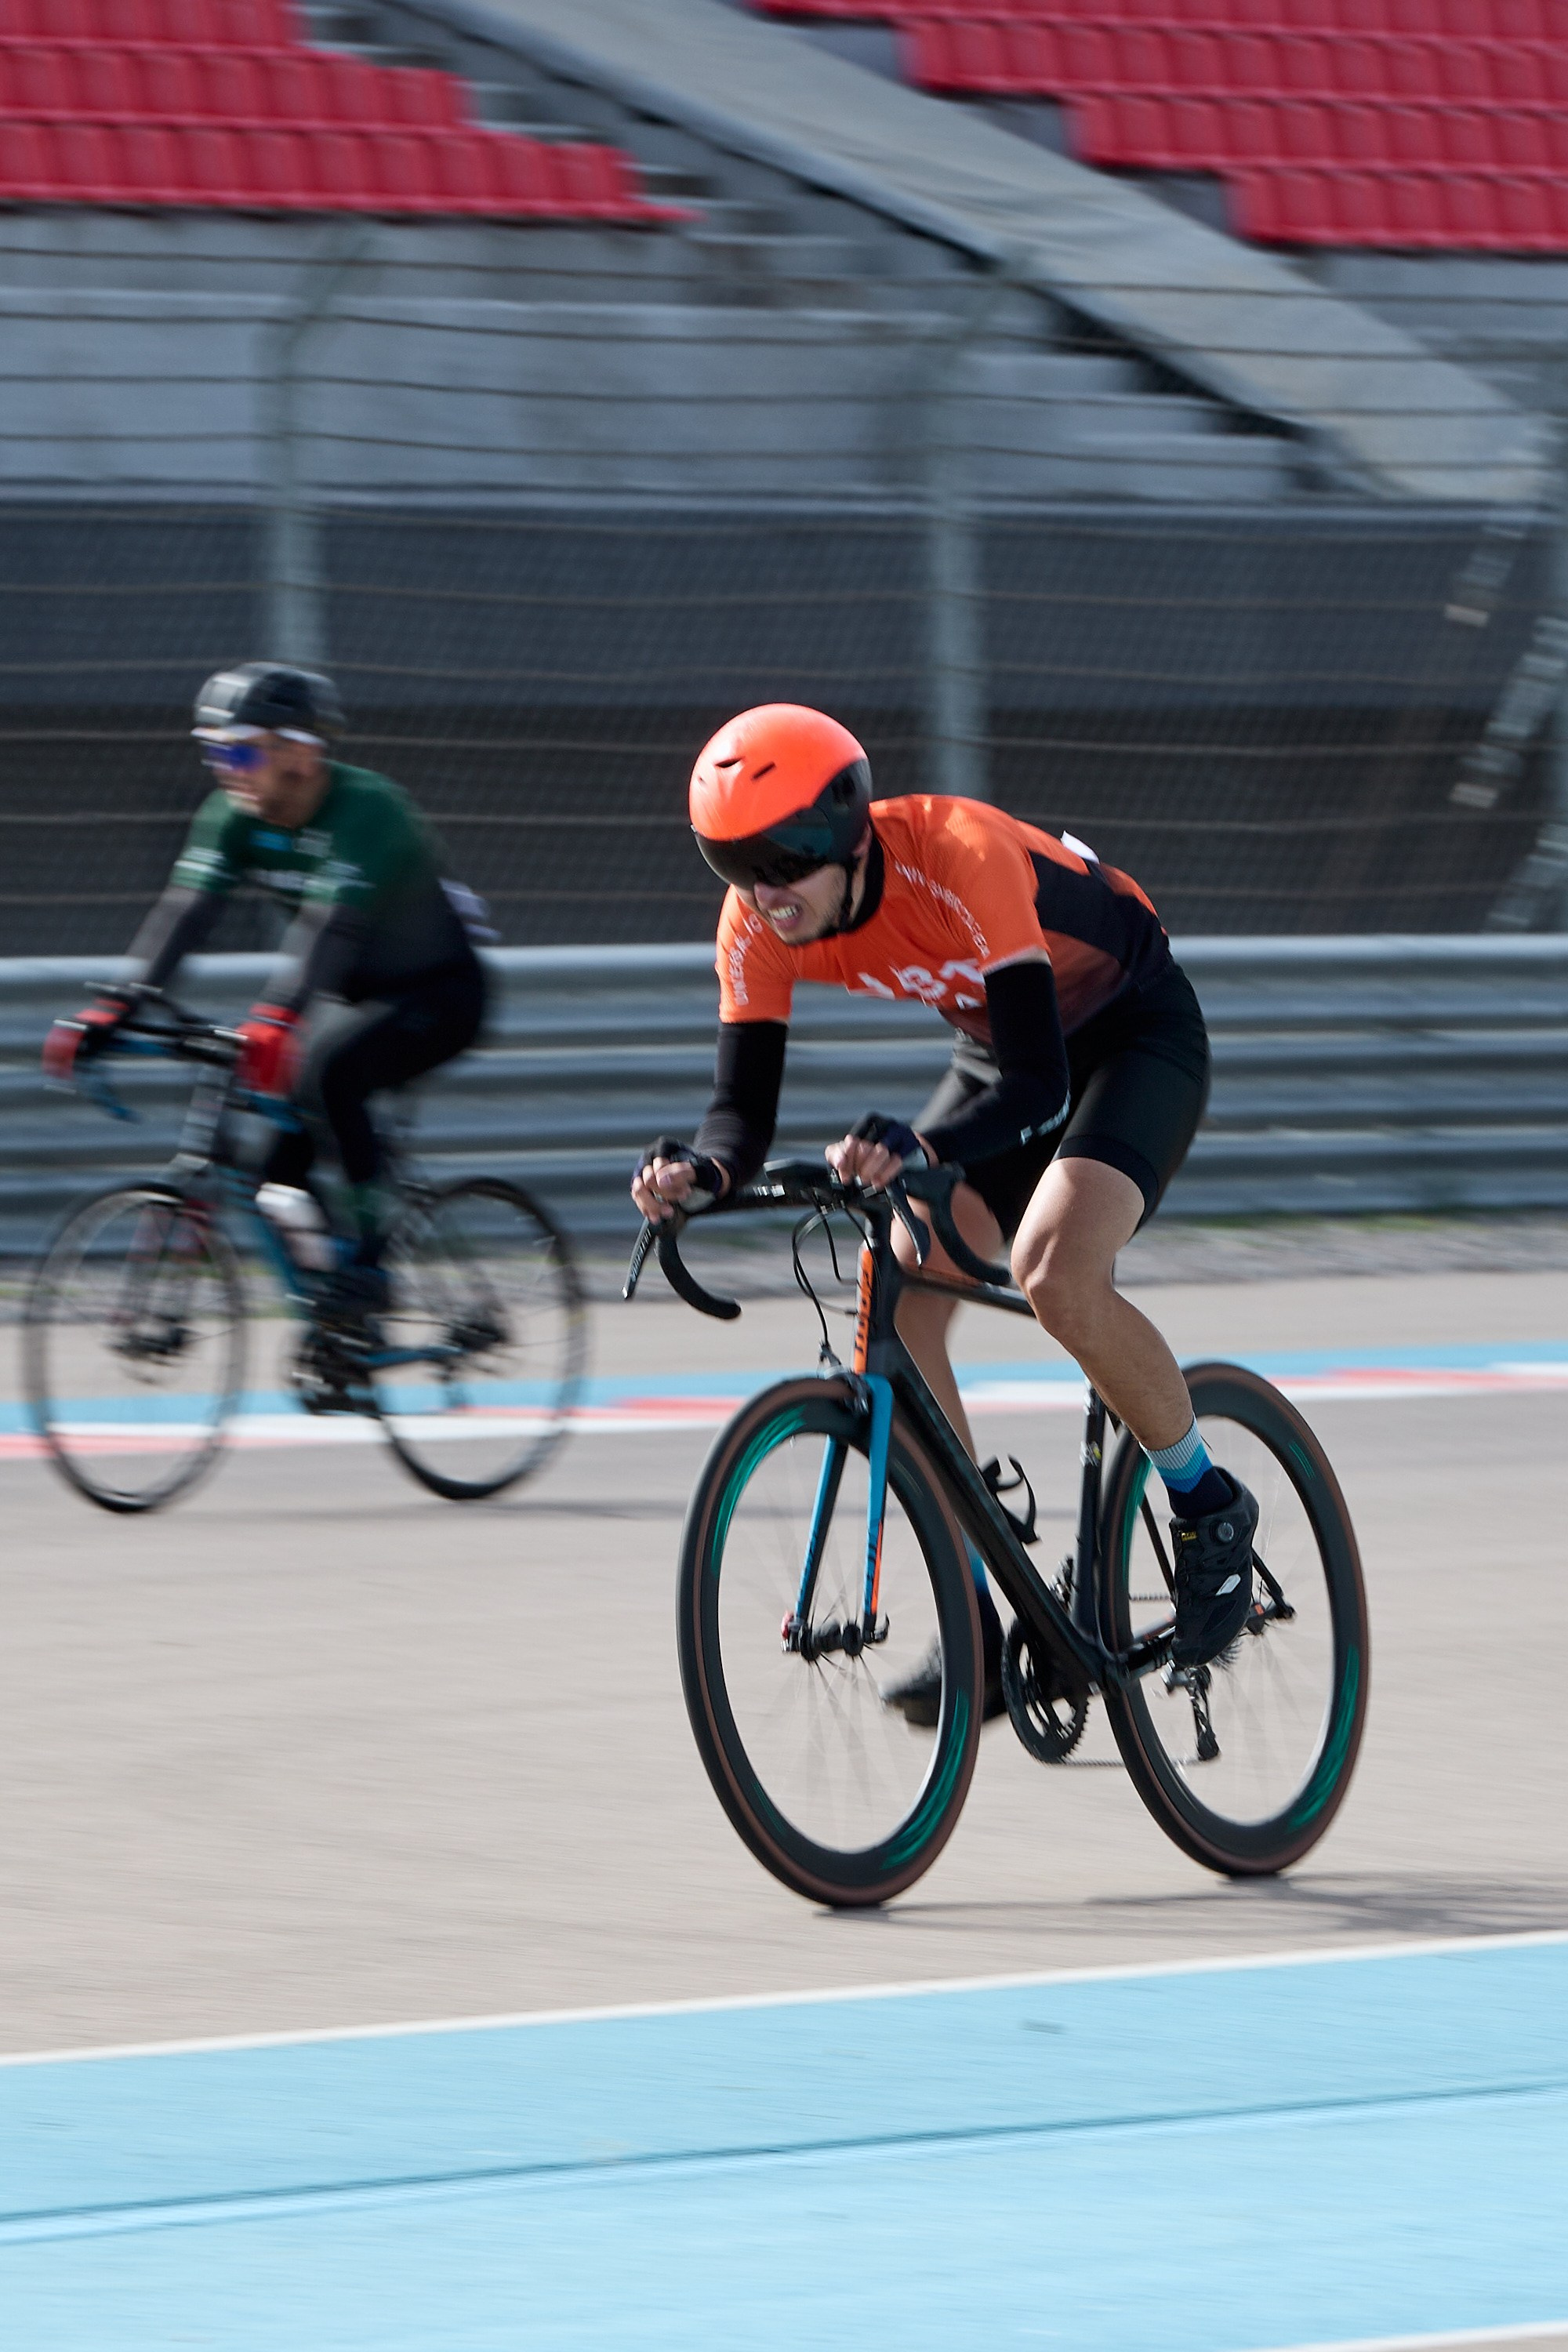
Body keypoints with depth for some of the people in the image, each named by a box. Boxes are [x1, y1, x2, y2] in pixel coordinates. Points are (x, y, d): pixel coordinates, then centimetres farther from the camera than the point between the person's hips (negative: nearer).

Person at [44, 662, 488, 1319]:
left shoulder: (368, 808, -29)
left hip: (438, 993, -7)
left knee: (328, 1069, -30)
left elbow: (330, 924, -41)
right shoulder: (235, 816, -9)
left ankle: (367, 1252, -23)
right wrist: (112, 1007, -30)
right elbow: (186, 910, -18)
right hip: (359, 994, 7)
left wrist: (277, 1018, -54)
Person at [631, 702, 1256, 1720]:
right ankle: (978, 1630, -4)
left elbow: (1038, 1087, -41)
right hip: (1000, 1050, 7)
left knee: (1055, 1272, -31)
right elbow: (746, 1110, -17)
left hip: (1136, 1033, -7)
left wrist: (914, 1146, -58)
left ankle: (1210, 1505, -6)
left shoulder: (959, 862, -37)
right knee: (898, 1302, -12)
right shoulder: (759, 927, -18)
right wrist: (700, 1171, -41)